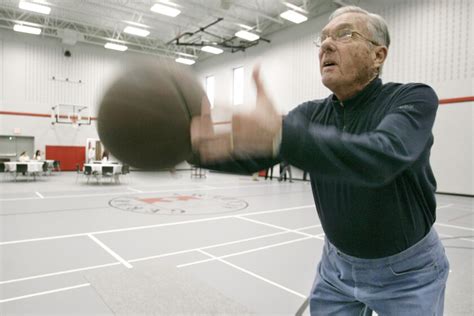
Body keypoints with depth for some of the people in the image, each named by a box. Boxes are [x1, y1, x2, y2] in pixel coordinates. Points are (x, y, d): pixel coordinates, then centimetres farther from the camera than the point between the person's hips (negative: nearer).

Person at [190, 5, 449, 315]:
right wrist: (202, 144, -40)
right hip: (338, 265, 4)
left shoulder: (416, 99, -19)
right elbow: (252, 155, -20)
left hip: (408, 273, -3)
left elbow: (380, 158, -40)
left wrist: (281, 136, -54)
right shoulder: (311, 114, -6)